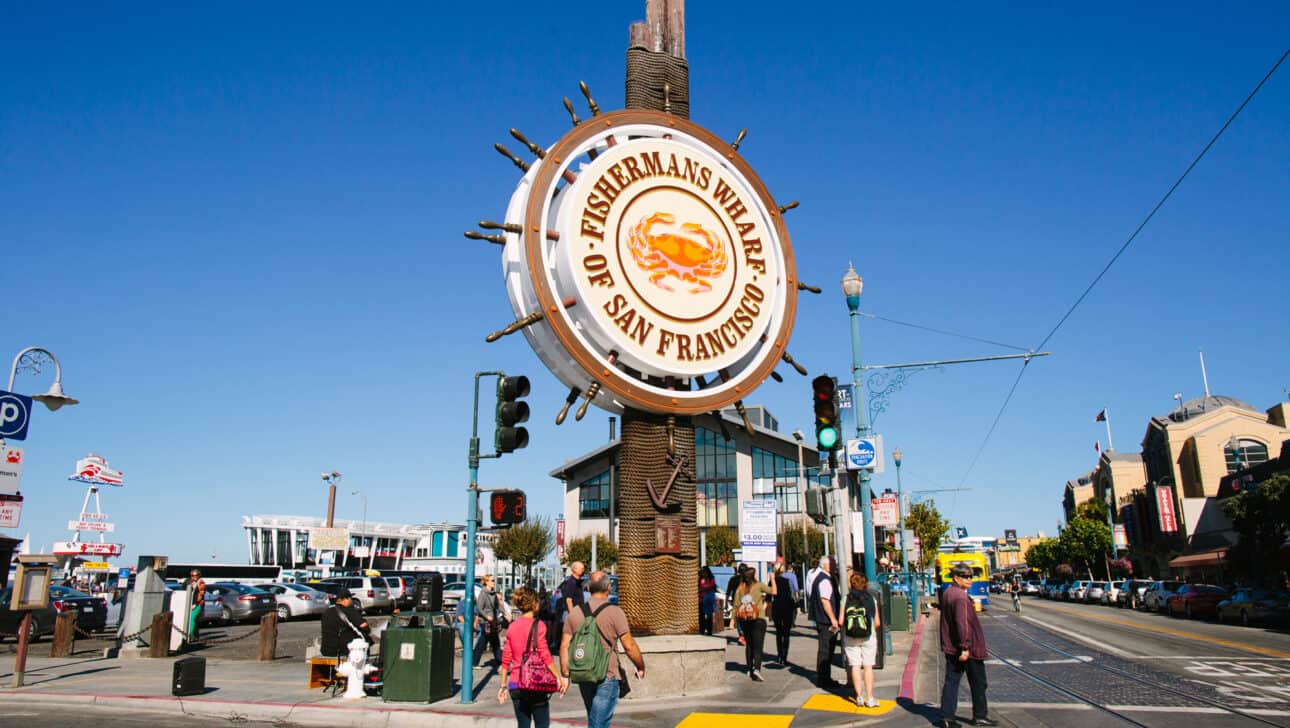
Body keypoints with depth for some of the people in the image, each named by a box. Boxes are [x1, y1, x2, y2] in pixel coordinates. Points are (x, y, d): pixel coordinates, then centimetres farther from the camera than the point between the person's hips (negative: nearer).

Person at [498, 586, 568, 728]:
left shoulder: (512, 626, 5)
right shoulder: (537, 625, -10)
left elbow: (506, 659, 7)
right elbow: (545, 656, -14)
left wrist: (503, 685, 13)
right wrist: (559, 678, -9)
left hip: (515, 685, 5)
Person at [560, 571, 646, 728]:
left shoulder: (574, 613, 4)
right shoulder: (615, 612, -10)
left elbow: (564, 646, 3)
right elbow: (629, 646, -10)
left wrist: (565, 675, 10)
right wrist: (641, 667, 4)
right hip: (607, 676, -5)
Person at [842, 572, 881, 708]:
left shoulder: (846, 599, -3)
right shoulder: (871, 598, -2)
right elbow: (877, 622, -2)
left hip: (850, 638, 0)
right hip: (868, 637, 0)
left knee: (855, 666, 6)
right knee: (868, 666, 6)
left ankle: (859, 697, 7)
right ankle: (870, 698, 6)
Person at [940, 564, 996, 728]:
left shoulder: (947, 593, 10)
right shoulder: (960, 597, -20)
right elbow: (962, 623, -25)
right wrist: (965, 647, -25)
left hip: (950, 647, 8)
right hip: (969, 648, -8)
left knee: (951, 681, 7)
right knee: (978, 683, 9)